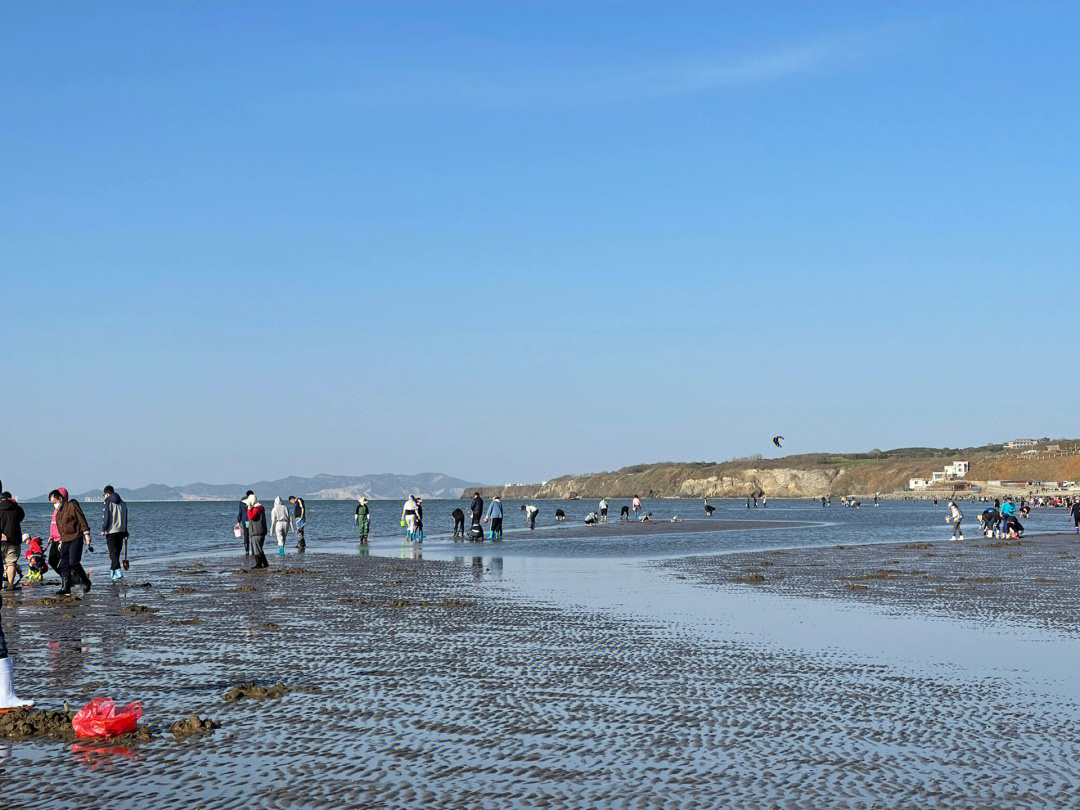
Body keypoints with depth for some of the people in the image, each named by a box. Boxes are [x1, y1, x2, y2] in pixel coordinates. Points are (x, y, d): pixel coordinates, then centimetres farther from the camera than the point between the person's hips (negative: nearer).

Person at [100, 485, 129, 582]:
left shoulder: (106, 502, -6)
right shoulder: (122, 503, 15)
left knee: (113, 552, -6)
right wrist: (125, 532, 22)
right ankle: (112, 571, 24)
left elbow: (105, 517, -14)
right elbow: (125, 519, 18)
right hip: (121, 531, 6)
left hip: (111, 531, -6)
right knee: (117, 551, 15)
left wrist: (103, 529, -8)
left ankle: (118, 571, -17)